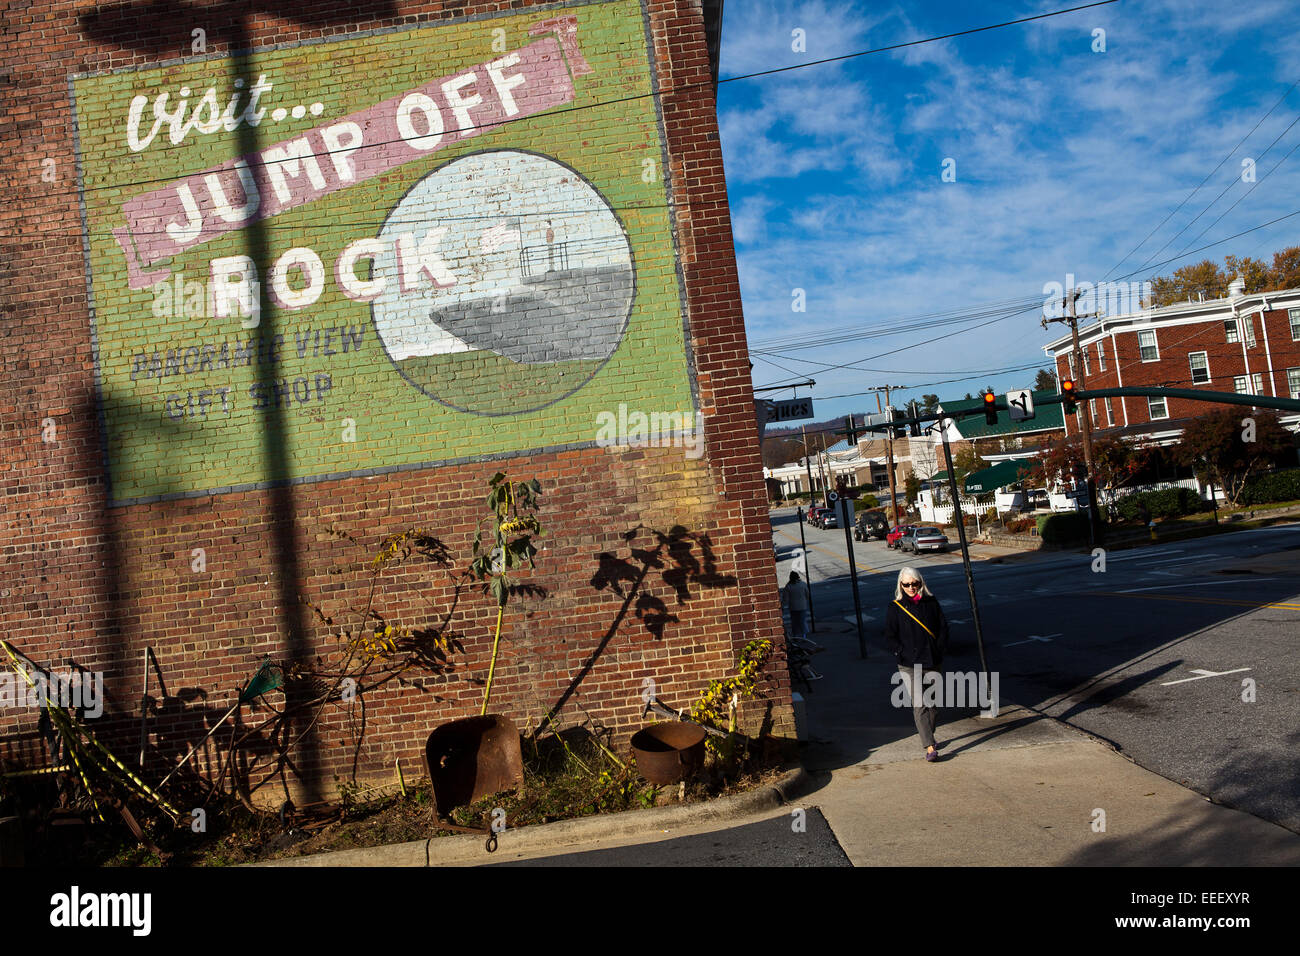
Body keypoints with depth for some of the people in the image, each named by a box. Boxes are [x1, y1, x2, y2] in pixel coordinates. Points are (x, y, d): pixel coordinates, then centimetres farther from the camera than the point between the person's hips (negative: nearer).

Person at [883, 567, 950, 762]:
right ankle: (930, 747, -12)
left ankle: (929, 736, 32)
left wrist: (940, 650, 0)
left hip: (933, 662, 3)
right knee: (918, 705, -10)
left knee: (931, 702, 12)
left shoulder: (931, 602, 7)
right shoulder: (894, 608, -1)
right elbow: (890, 636, -1)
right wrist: (903, 655, -11)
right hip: (909, 666, -3)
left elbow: (943, 627, 11)